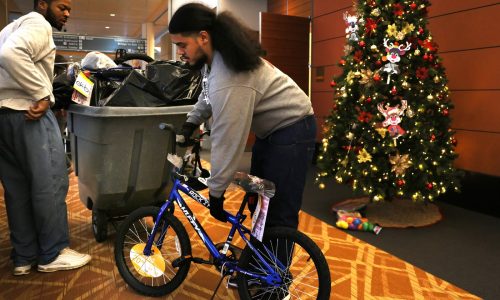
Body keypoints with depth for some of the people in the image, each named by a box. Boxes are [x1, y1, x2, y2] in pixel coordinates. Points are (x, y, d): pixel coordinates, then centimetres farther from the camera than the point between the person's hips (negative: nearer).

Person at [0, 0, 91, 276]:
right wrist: (44, 95, -21)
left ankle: (24, 257, 18)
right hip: (28, 113, -10)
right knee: (50, 183, -3)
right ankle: (53, 254, 7)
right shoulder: (38, 24, -6)